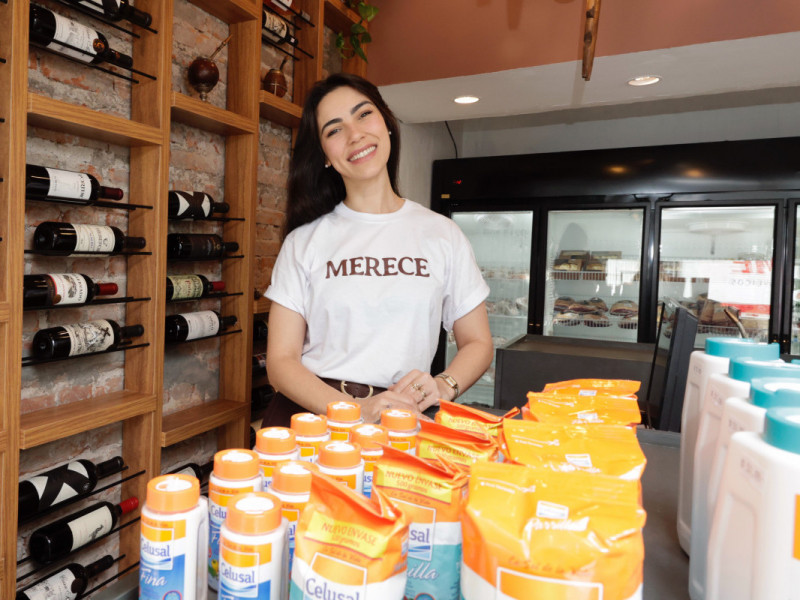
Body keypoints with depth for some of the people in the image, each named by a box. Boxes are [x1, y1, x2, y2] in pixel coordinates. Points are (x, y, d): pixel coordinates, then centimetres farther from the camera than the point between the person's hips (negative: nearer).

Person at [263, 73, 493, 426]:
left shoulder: (442, 234, 9)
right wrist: (356, 410, -15)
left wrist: (442, 386, -7)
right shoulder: (304, 241, 6)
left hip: (397, 424, 0)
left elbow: (477, 343, 14)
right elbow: (281, 361, 1)